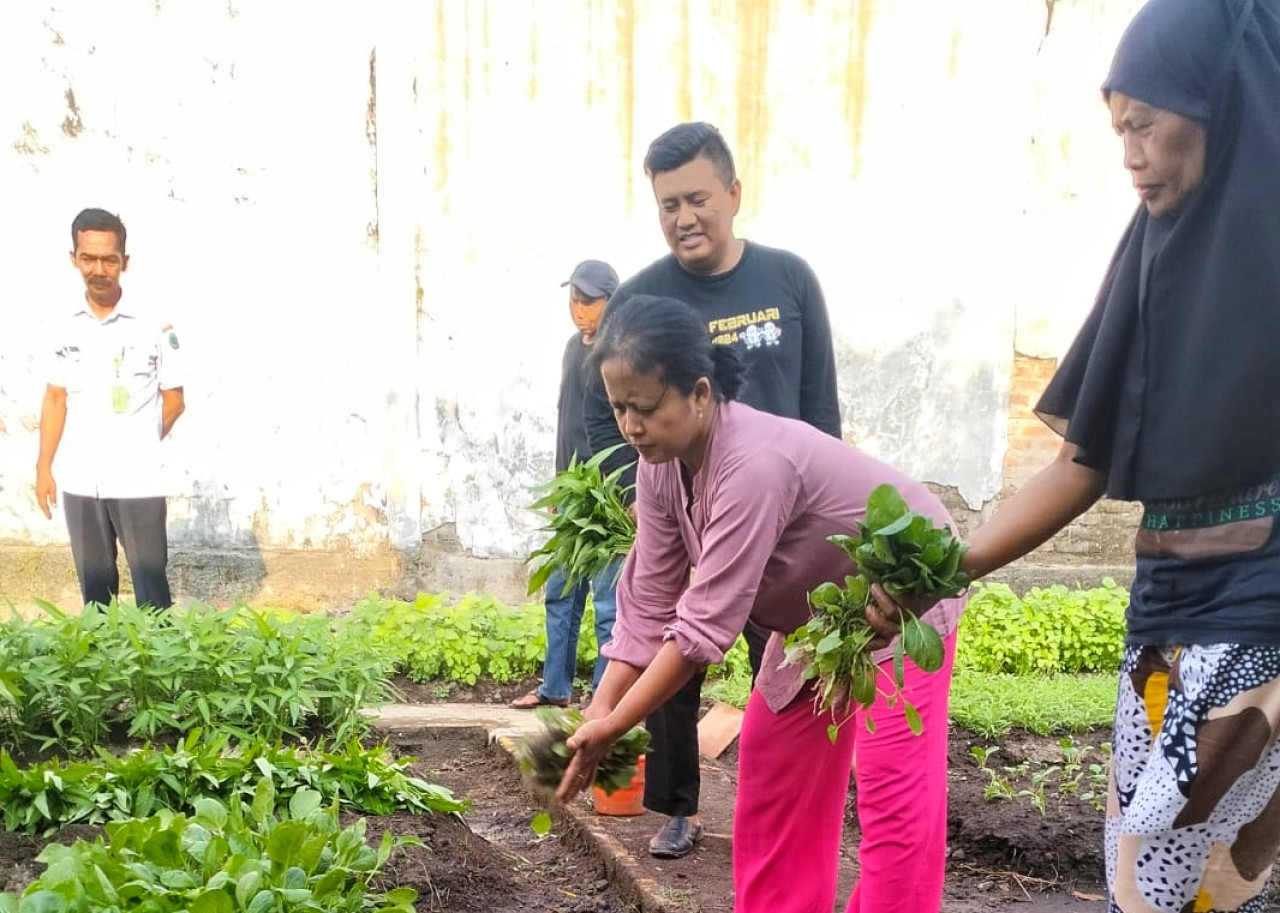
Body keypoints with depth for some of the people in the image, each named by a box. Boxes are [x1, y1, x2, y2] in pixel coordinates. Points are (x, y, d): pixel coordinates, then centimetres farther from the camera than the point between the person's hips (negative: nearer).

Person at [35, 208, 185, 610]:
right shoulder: (65, 326, 4)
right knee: (95, 589, 13)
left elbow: (174, 401, 2)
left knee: (151, 591, 0)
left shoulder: (154, 325, -6)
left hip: (138, 482, -4)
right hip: (80, 483, 4)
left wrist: (141, 448, 7)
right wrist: (44, 467, 8)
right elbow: (56, 398, 11)